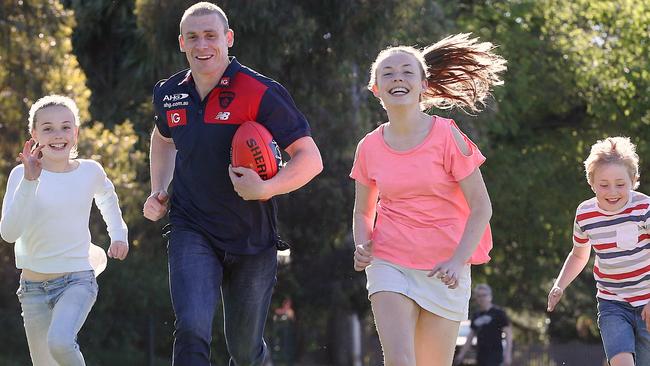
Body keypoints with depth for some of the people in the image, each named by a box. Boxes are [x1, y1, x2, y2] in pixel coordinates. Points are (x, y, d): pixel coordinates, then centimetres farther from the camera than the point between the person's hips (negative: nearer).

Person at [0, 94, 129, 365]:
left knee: (60, 342, -30)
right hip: (34, 288, 1)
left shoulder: (90, 172, -2)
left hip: (77, 281, -1)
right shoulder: (22, 175, -9)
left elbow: (106, 198, 24)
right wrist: (29, 181, -30)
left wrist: (118, 233, 14)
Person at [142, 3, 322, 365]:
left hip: (252, 240, -2)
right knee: (192, 331, -23)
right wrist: (158, 191, 13)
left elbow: (310, 158, -14)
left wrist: (267, 189, -30)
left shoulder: (261, 92, -13)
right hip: (192, 233, 2)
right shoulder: (169, 94, 3)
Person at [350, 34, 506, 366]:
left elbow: (481, 207, -6)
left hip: (443, 271, -1)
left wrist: (457, 262, -18)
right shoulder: (370, 147, 3)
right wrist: (363, 246, -4)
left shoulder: (447, 136, -6)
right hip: (390, 264, 1)